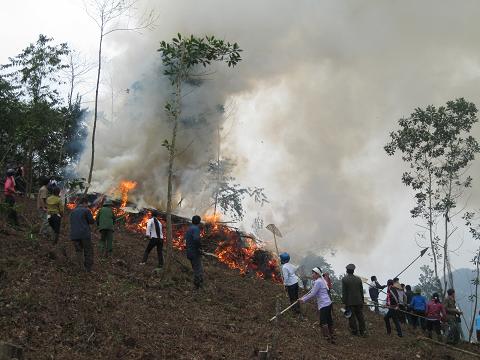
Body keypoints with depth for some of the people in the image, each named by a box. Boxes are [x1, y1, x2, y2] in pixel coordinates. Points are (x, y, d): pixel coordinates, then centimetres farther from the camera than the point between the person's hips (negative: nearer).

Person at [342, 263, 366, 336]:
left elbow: (344, 292, -12)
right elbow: (361, 291, 6)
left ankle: (354, 331, 13)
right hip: (358, 301, 4)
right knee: (360, 316, 12)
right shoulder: (358, 279, 1)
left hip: (349, 302, -4)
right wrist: (362, 300, 16)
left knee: (352, 317, 7)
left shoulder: (344, 279, -12)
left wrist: (344, 302, -6)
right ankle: (362, 331, 16)